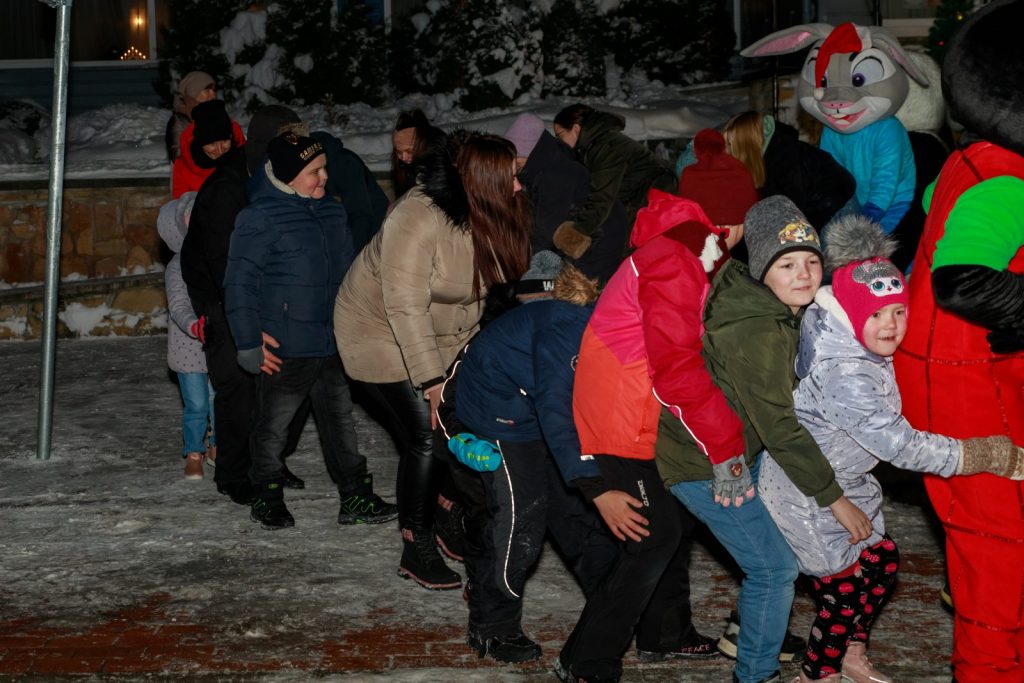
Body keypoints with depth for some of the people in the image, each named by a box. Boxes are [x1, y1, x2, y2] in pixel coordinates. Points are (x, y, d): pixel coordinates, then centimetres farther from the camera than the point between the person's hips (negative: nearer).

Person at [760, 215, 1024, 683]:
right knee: (844, 584, 1)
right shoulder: (843, 375, -35)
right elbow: (902, 446, -35)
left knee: (883, 559, 15)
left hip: (845, 481, 10)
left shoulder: (860, 351, -7)